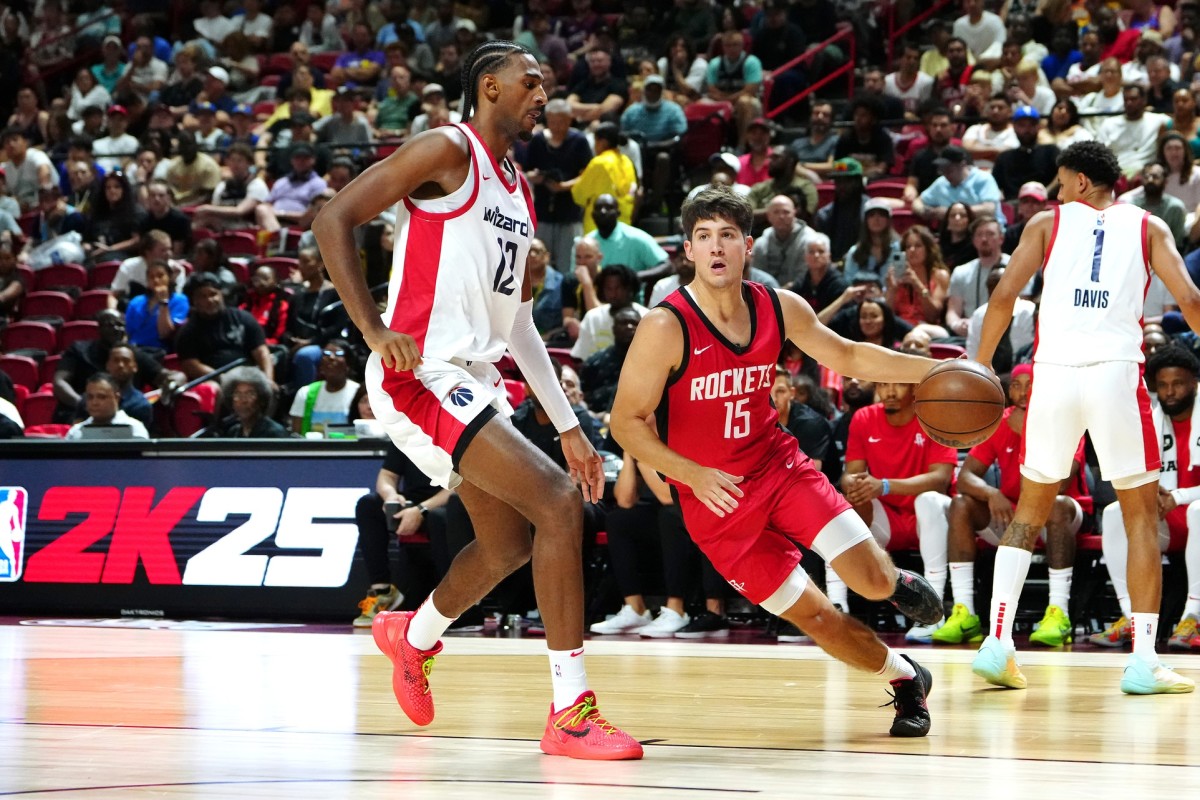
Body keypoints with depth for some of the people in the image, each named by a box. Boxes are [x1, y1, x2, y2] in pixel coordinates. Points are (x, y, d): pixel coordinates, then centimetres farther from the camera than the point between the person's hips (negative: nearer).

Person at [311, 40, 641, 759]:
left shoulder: (518, 192, 19)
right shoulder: (448, 151, -8)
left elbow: (518, 321, 23)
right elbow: (333, 220, -14)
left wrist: (568, 425, 19)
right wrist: (375, 331, -21)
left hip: (475, 381, 10)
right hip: (422, 376, -10)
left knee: (510, 543, 20)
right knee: (559, 504, -19)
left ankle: (414, 636, 49)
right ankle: (571, 712, -17)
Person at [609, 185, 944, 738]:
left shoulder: (779, 309, -6)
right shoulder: (666, 328, -20)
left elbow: (847, 358, 10)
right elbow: (626, 422, -16)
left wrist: (937, 370, 2)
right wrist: (692, 474, -28)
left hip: (777, 463, 3)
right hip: (715, 496, -3)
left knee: (872, 581, -12)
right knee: (810, 614, -3)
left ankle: (899, 583, 27)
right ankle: (907, 680, 22)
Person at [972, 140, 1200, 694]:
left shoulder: (1048, 223, 14)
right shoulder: (1148, 227, 15)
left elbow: (1004, 295, 4)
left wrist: (980, 367, 10)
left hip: (1053, 372, 1)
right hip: (1116, 372, -1)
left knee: (1031, 508, 16)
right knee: (1141, 513, 9)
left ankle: (998, 643, 6)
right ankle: (1143, 662, 2)